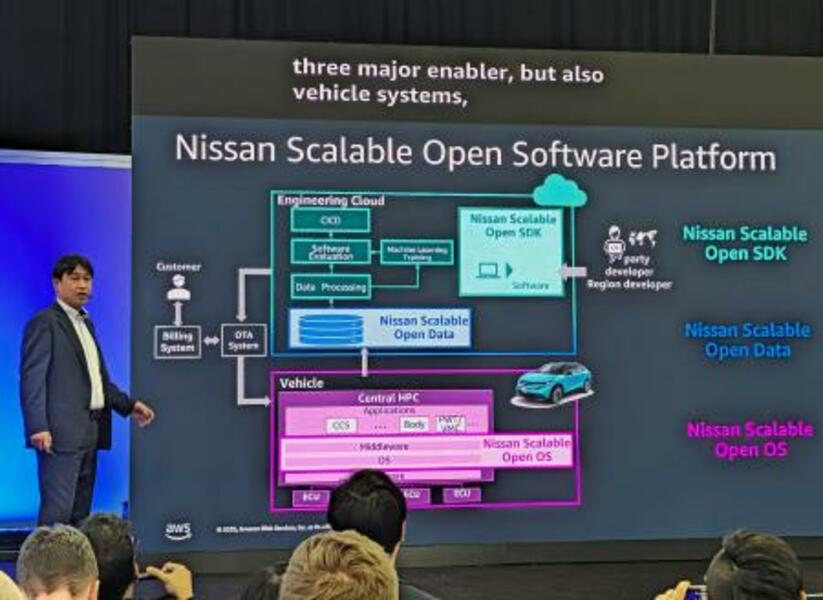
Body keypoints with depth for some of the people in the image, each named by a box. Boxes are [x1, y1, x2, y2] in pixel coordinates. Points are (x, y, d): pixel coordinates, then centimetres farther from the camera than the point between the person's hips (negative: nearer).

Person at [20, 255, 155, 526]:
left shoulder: (86, 324, 21)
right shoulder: (44, 323, -4)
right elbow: (32, 378, -12)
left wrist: (129, 405, 17)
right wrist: (38, 427, -20)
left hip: (89, 432, 9)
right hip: (61, 433, -9)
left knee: (80, 512, 9)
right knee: (57, 511, -12)